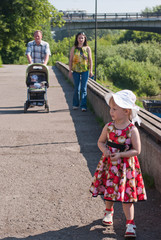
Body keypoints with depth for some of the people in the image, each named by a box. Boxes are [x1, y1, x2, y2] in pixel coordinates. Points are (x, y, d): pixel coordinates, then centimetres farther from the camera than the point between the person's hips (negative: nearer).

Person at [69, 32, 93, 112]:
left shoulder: (87, 48, 5)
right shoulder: (74, 48, 5)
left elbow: (90, 59, 6)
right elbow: (71, 60, 7)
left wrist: (90, 70, 0)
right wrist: (70, 71, 2)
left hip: (85, 70, -1)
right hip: (76, 70, 1)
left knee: (84, 88, -5)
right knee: (76, 88, 7)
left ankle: (83, 106, -5)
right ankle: (75, 104, 20)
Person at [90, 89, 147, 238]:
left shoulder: (132, 130, -15)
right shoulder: (109, 127, -3)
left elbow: (137, 150, -13)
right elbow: (101, 141, 9)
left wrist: (120, 154, -22)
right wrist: (104, 150, -12)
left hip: (126, 166, -4)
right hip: (109, 164, 4)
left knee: (126, 194, 1)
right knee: (109, 190, 17)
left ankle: (130, 223, 11)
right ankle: (109, 212, 45)